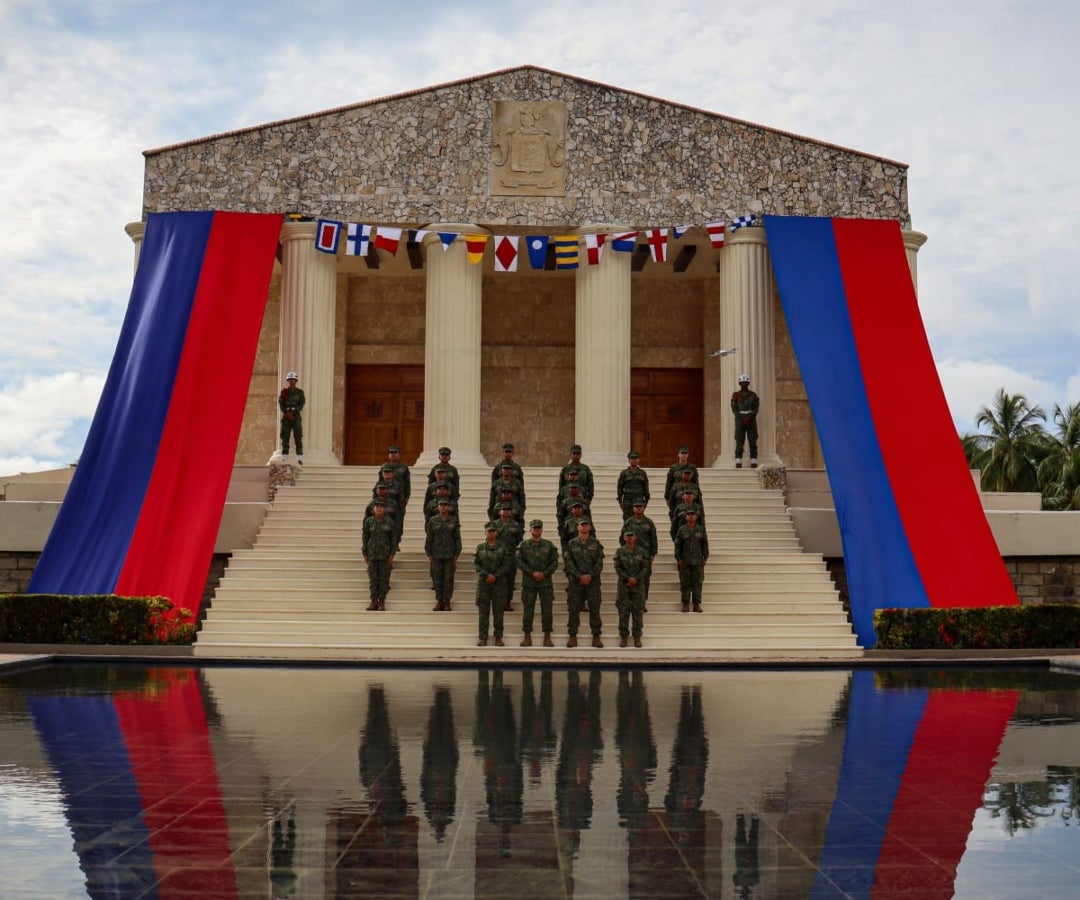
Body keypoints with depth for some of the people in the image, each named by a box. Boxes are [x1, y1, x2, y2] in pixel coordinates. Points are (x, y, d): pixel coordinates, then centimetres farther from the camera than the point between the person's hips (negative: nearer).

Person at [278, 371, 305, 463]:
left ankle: (299, 458, -10)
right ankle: (284, 457, 2)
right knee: (285, 437, -1)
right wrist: (287, 413, -13)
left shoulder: (300, 392, 6)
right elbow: (281, 405, 2)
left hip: (296, 416, -1)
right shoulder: (284, 392, 9)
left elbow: (301, 405, -2)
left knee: (298, 437, -7)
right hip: (286, 417, 1)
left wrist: (292, 412, -13)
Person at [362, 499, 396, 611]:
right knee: (373, 577, 1)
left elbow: (394, 539, 2)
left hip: (385, 554, -1)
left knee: (384, 577, -1)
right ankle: (374, 601, 6)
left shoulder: (389, 522, 1)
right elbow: (365, 538, 6)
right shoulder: (369, 522, 4)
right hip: (372, 554, 1)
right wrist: (365, 554, 1)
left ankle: (382, 601, 5)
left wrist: (392, 555, -4)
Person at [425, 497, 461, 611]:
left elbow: (457, 539, 4)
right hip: (436, 555, 1)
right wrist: (429, 555, 0)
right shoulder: (433, 521, 4)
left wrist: (456, 555, -2)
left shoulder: (454, 521, 3)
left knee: (449, 578, 1)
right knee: (437, 578, 3)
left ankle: (447, 601, 9)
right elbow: (429, 538, 5)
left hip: (450, 554, -1)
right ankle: (439, 601, 11)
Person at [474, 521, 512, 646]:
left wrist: (495, 576, -12)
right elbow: (475, 564, 1)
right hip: (483, 583, 1)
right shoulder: (480, 547, 8)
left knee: (498, 610, 0)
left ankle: (498, 637, 6)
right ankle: (483, 638, 4)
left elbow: (507, 564, -1)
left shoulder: (502, 547, 4)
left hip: (498, 582, -1)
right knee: (483, 611, 1)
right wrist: (486, 575, -12)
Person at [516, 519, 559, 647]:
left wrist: (544, 573, -11)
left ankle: (547, 637, 6)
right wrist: (533, 573, -12)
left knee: (547, 610, 0)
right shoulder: (523, 545, 5)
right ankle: (527, 637, 8)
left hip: (546, 582, 0)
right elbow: (519, 562, -2)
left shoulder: (549, 545, 7)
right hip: (528, 582, 0)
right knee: (528, 610, 1)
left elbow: (555, 562, 3)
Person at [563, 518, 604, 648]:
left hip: (593, 581, 0)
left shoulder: (596, 544, 6)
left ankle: (596, 636, 5)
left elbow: (599, 562, 0)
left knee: (594, 608, 0)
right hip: (576, 581, 0)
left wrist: (590, 575, -12)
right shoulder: (571, 544, 6)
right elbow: (569, 562, -1)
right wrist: (579, 576, -12)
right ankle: (572, 636, 7)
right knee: (574, 609, 0)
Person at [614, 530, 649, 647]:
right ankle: (623, 636, 9)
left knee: (638, 611, 1)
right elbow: (617, 568, -4)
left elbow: (645, 568, -2)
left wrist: (636, 579, -14)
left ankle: (637, 637, 8)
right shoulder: (619, 551, 2)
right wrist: (628, 578, -15)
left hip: (638, 585, 0)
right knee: (623, 611, 1)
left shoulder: (641, 551, 3)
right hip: (623, 585, 0)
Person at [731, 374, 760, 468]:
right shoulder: (735, 395, 3)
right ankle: (738, 462, -7)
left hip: (751, 420, 1)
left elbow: (756, 408, 0)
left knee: (753, 442, -2)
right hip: (740, 420, -1)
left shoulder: (753, 395, 7)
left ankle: (754, 463, -1)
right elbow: (734, 409, -3)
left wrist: (749, 418, -16)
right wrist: (742, 419, -14)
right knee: (739, 442, -7)